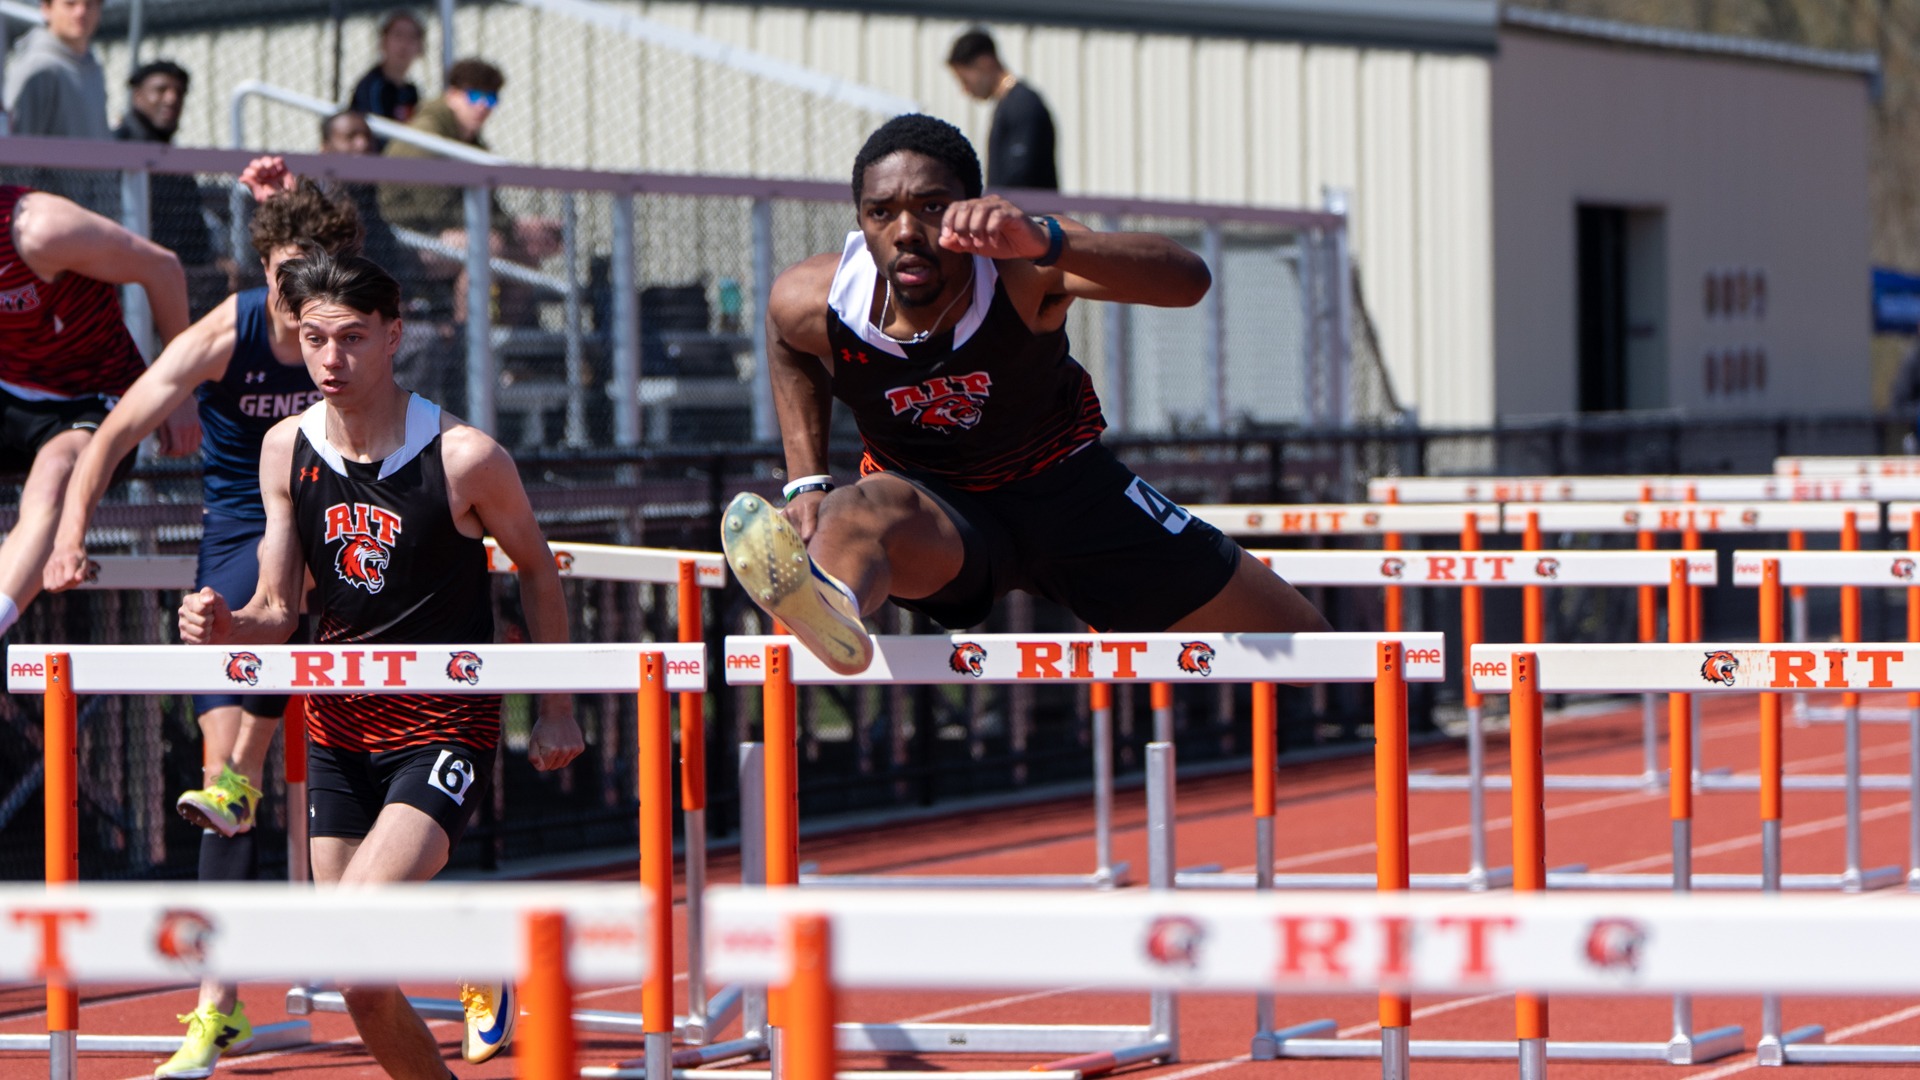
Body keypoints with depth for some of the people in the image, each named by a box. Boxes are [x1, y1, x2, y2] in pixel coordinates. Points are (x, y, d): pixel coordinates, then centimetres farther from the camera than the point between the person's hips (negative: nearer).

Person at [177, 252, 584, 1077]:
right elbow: (277, 614, 3)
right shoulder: (286, 450, -1)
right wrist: (223, 627, -19)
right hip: (338, 730, 5)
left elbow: (536, 569, 3)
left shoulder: (463, 458, -14)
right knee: (362, 989, 4)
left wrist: (554, 712, 6)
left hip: (446, 730, -5)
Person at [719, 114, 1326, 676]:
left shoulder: (1020, 269, -28)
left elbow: (1188, 280, -46)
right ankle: (828, 601, -78)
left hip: (1066, 489, 1)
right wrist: (808, 482, -1)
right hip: (938, 514, -1)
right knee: (871, 506, -42)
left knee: (1305, 650, 1)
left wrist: (1046, 243, -62)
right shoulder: (812, 304, -20)